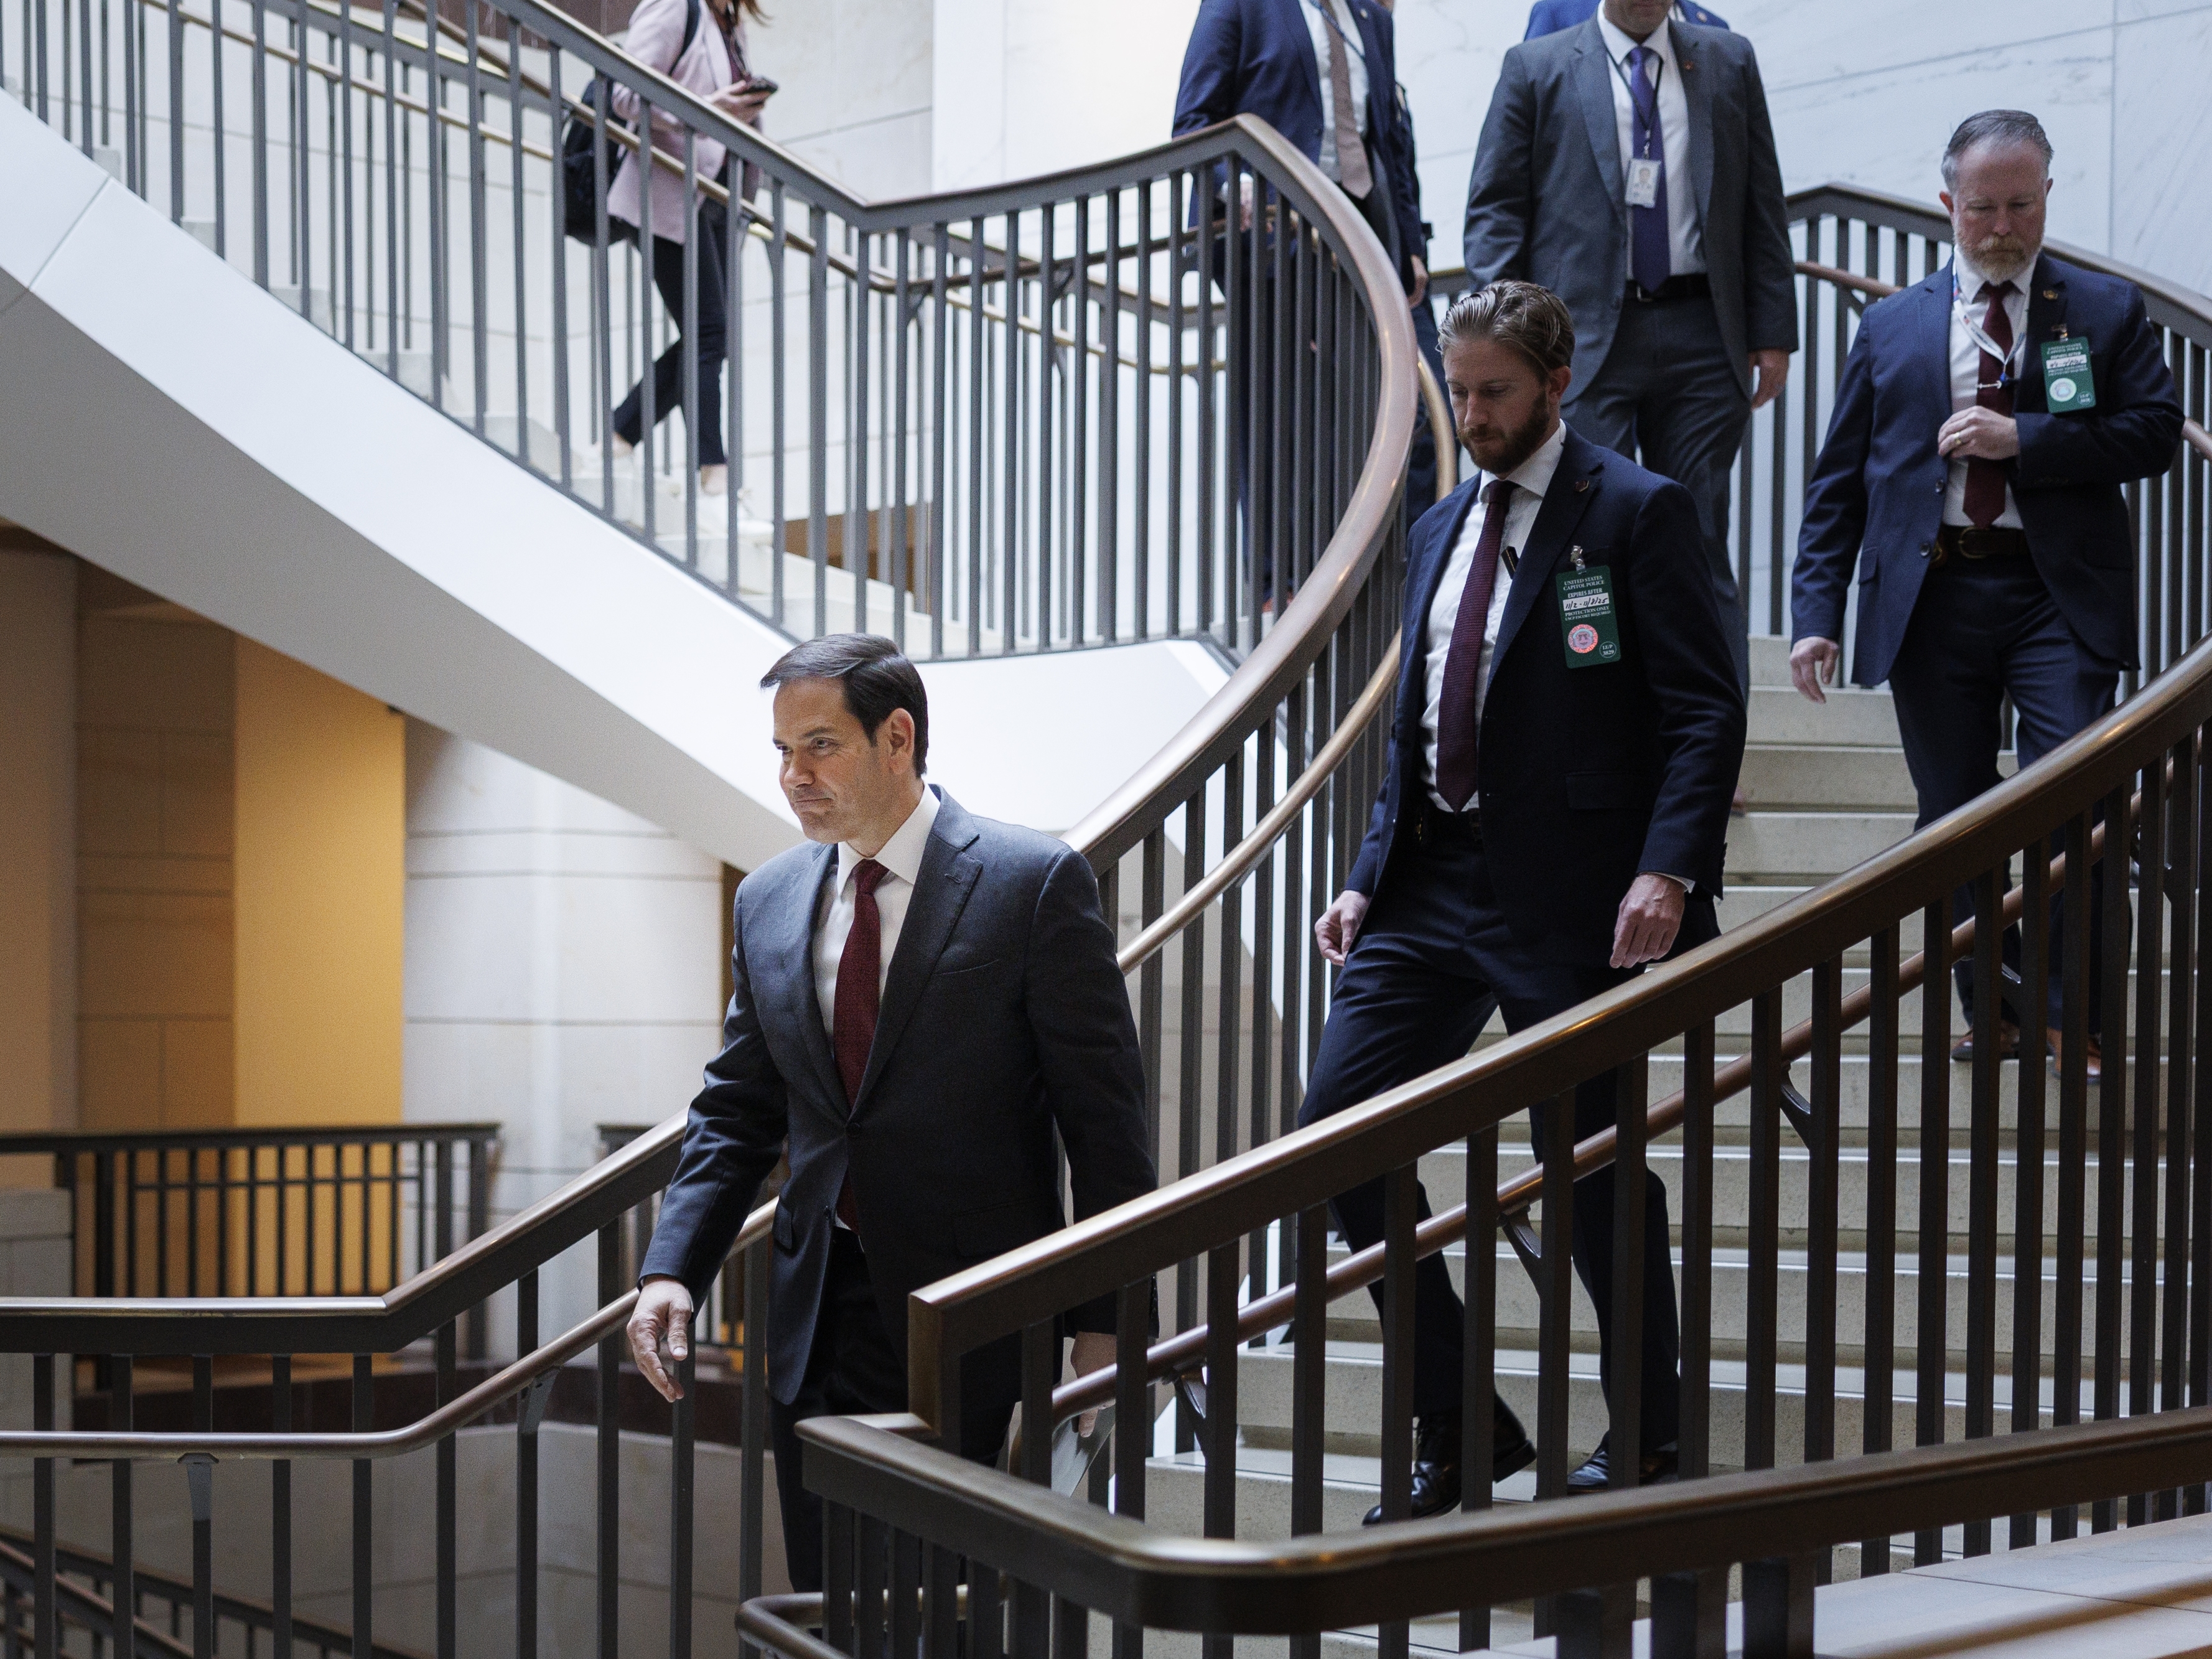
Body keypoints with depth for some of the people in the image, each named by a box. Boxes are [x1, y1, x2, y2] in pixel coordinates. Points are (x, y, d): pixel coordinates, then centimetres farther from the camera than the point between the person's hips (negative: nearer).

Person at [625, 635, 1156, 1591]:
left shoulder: (1034, 884, -7)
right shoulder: (769, 901, 9)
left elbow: (1103, 1113, -7)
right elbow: (738, 1108, 14)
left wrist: (1102, 1322, -11)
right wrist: (673, 1269, -1)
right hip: (820, 1321, 5)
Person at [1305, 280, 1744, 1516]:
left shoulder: (1638, 513, -5)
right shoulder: (1442, 528, 17)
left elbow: (1707, 713, -11)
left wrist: (1670, 870, -23)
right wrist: (1369, 877, 10)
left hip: (1566, 899, -7)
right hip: (1430, 889, 7)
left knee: (1588, 1165, 4)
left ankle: (1648, 1438, 26)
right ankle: (1459, 1429, 14)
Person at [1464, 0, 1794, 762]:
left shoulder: (1729, 63, 13)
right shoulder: (1536, 68, 6)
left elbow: (1763, 206, 13)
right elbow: (1495, 208, 4)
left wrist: (1773, 330, 6)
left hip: (1701, 335, 2)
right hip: (1584, 336, -2)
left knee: (1701, 542, 5)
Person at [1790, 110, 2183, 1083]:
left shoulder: (2109, 312, 9)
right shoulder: (1892, 327, 12)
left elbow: (2154, 434, -3)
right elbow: (1839, 482, 10)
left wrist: (2020, 440, -12)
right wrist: (1816, 612, 1)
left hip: (2058, 599, -2)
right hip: (1931, 595, 2)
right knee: (1954, 819, 6)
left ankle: (2070, 1021, 1)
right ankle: (1992, 1013, 18)